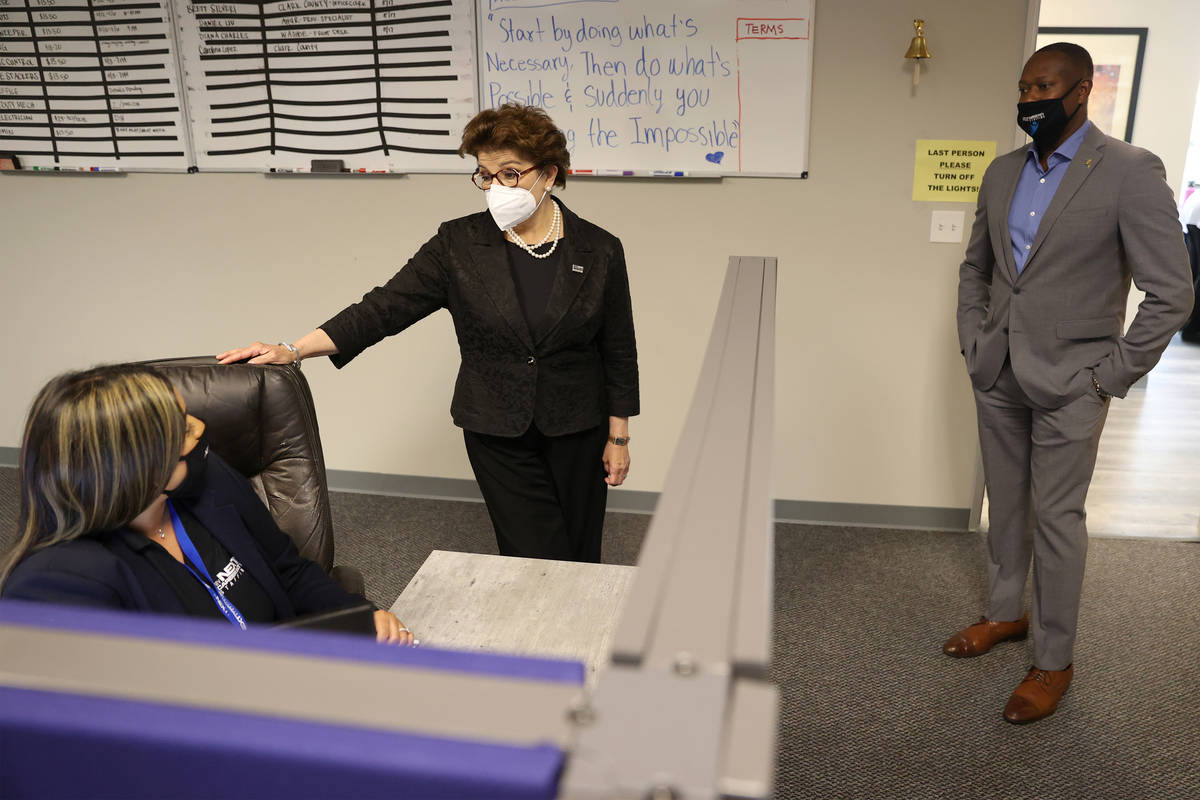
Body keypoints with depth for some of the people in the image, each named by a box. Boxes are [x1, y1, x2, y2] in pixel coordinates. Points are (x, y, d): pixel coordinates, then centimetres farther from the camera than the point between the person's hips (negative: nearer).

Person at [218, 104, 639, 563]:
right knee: (534, 560, 0)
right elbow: (386, 307, -7)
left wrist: (618, 437, 2)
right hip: (497, 433, 0)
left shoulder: (599, 250, -5)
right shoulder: (459, 245, -5)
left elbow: (619, 352, 1)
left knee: (579, 555, 11)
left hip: (577, 432, 1)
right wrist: (293, 351, -16)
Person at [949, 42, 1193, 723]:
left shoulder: (1131, 172, -11)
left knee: (1056, 520, 4)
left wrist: (1110, 376, -12)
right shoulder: (1003, 173, 6)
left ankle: (1055, 661, 20)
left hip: (1068, 385, -5)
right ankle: (1006, 613, 37)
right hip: (999, 377, 5)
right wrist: (975, 343, 7)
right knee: (1006, 506, 17)